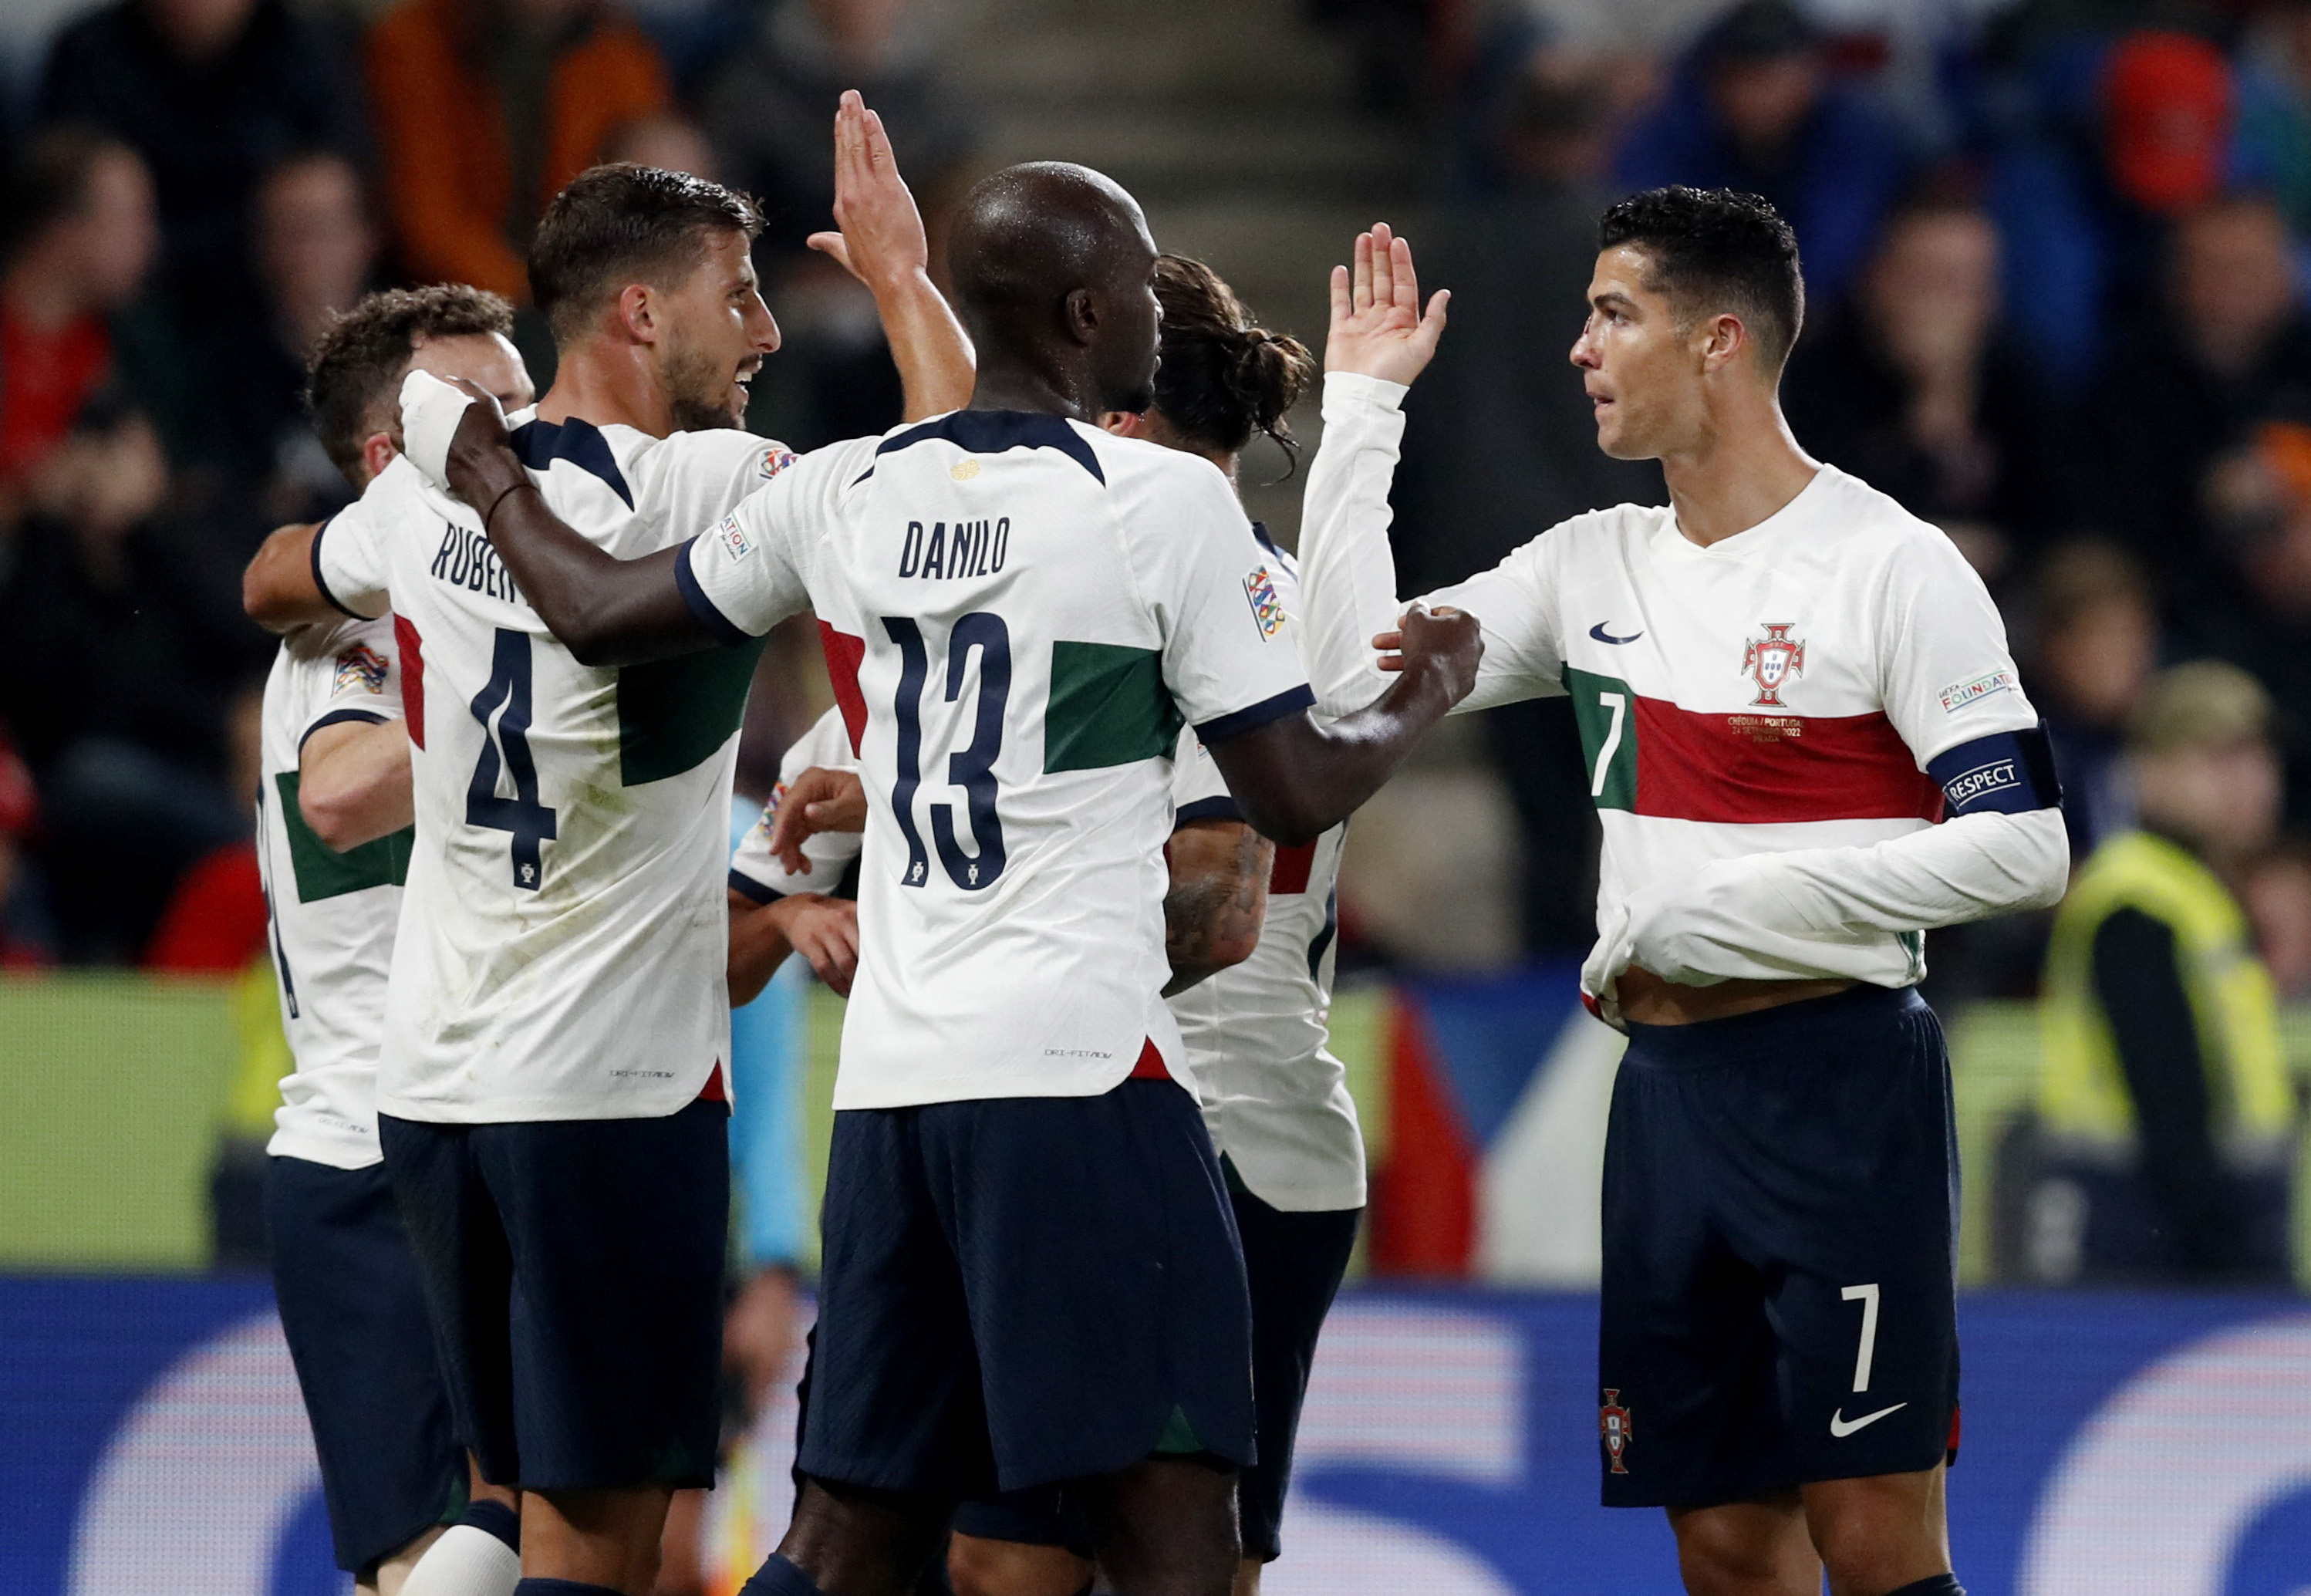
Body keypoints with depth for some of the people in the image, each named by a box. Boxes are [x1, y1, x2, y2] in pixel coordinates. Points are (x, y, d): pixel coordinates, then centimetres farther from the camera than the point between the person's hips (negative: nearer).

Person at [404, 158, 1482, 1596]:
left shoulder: (844, 494, 10)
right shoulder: (1170, 503, -5)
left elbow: (602, 612, 24)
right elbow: (1295, 798, -2)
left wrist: (491, 478, 43)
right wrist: (1426, 698, 18)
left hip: (891, 1082, 6)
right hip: (1083, 1069, -6)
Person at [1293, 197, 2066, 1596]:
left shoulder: (1891, 566, -7)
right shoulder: (1597, 565, 13)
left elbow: (2021, 850, -12)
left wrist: (1725, 908, -15)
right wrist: (1363, 403, 9)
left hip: (1836, 1077, -6)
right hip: (1662, 1086, 7)